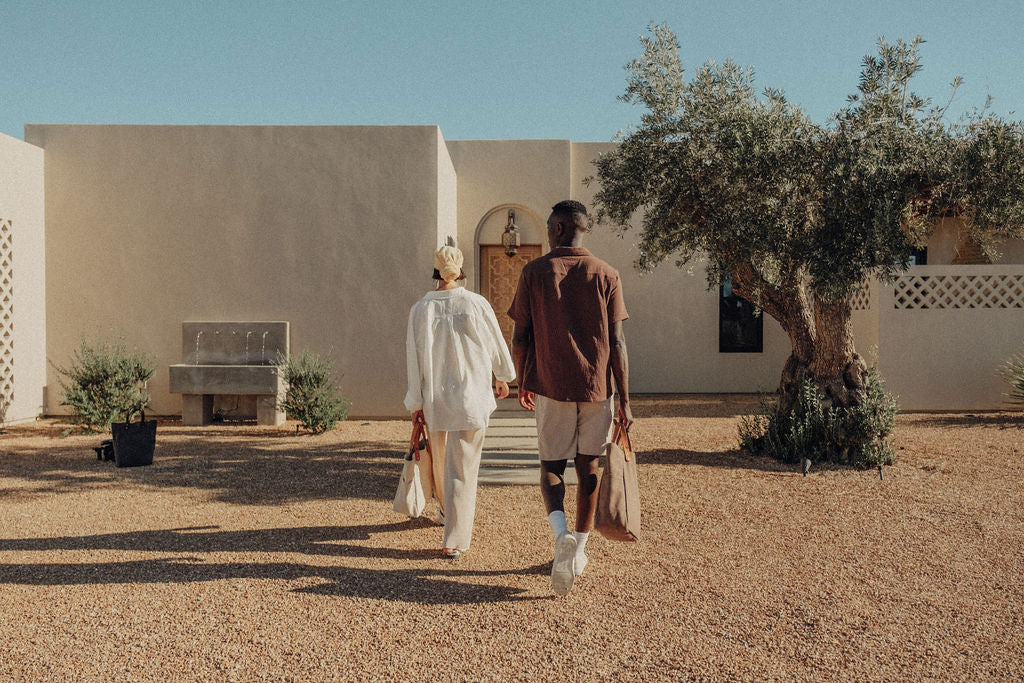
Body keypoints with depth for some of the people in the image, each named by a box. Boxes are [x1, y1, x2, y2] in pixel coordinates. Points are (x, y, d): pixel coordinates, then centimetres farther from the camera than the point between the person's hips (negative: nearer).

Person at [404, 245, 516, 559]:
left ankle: (448, 508, 47)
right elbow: (497, 345, 3)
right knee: (463, 467, 2)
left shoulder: (421, 309, -6)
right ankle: (455, 540, 2)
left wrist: (416, 402, 1)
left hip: (435, 396, 2)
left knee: (440, 456, 24)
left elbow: (415, 357, -6)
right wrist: (503, 377, 21)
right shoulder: (477, 304, -8)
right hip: (472, 396, -1)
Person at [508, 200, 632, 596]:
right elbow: (617, 343, -4)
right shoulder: (606, 275, 1)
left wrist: (522, 382, 15)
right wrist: (625, 401, 0)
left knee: (551, 466, 10)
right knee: (588, 467, 13)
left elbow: (519, 338, 0)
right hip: (597, 387, 1)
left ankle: (561, 534, -14)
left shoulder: (534, 273, -1)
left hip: (551, 385, -1)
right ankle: (579, 548, 21)